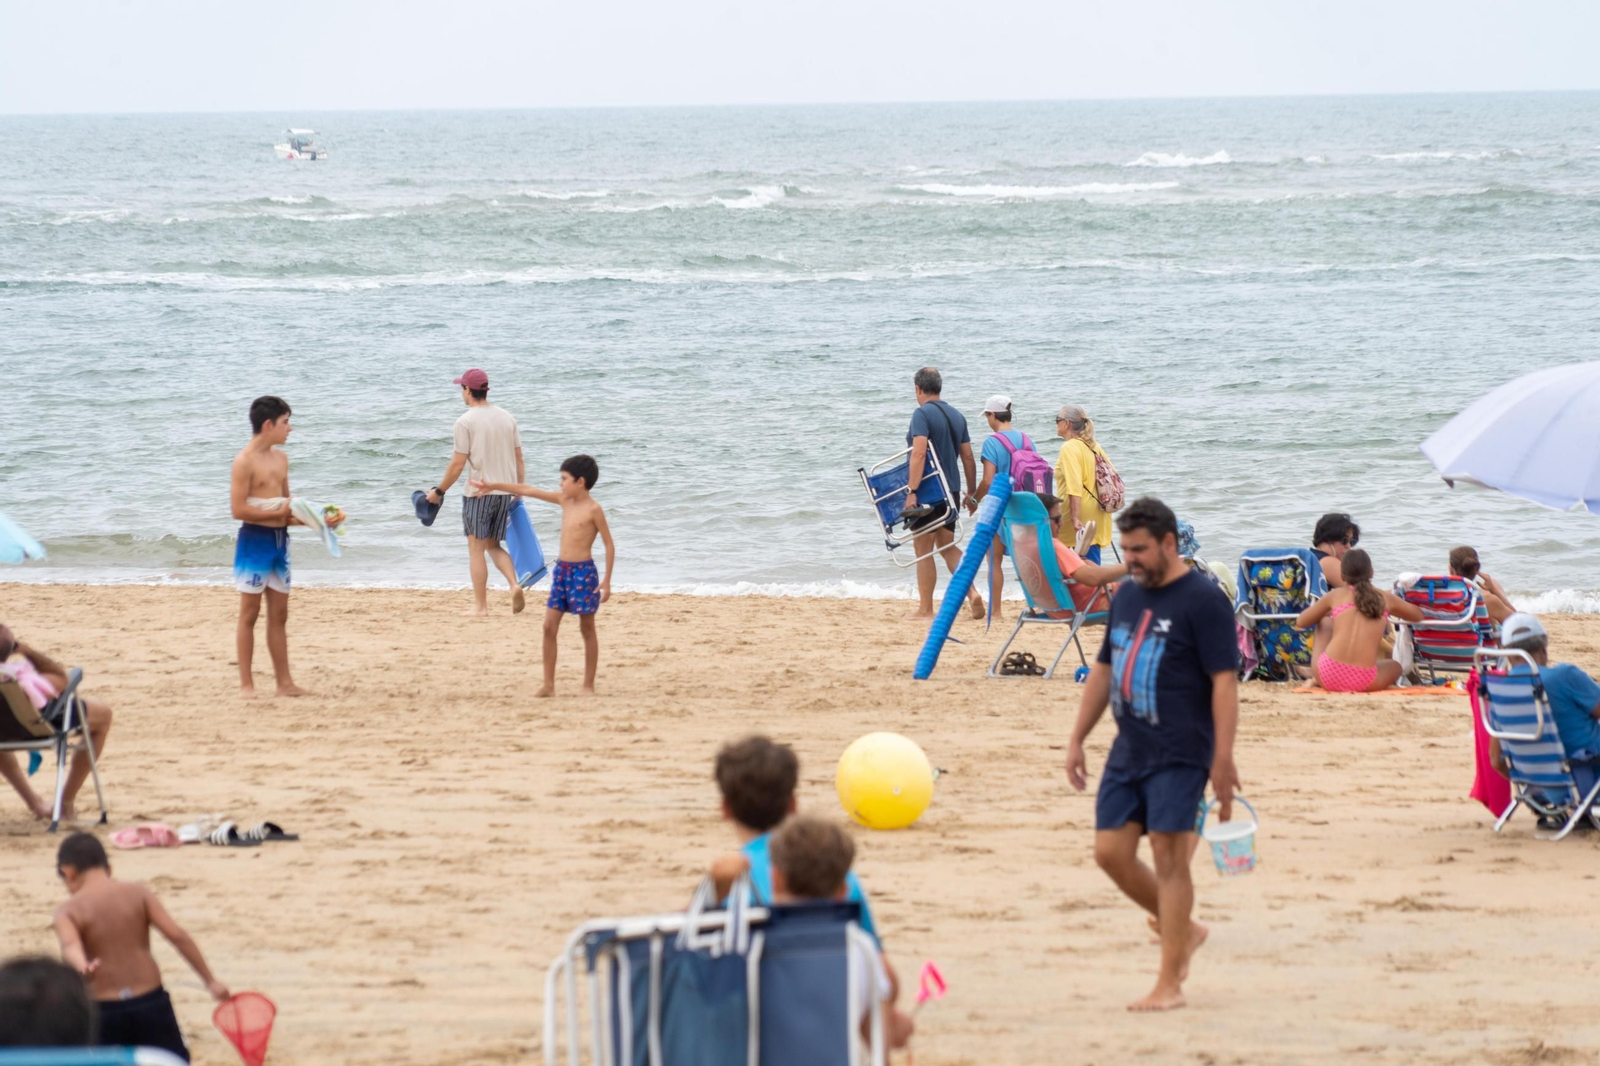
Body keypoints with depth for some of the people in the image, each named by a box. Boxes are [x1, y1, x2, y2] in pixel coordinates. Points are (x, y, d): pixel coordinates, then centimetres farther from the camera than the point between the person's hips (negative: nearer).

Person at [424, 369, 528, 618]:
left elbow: (458, 463, -11)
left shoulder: (466, 422, -10)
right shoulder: (507, 417, 8)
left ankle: (480, 605, 4)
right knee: (493, 545, 16)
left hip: (479, 492, -6)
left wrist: (439, 490, 0)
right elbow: (518, 458, 10)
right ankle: (514, 584, -7)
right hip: (505, 492, 6)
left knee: (476, 548, 3)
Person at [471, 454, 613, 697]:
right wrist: (495, 486, 17)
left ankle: (588, 685, 9)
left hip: (583, 571, -7)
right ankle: (548, 684, 5)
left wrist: (607, 581, -12)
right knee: (550, 626, 1)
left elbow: (609, 544, -8)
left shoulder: (593, 509, -10)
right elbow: (528, 490, 15)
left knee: (587, 629, 2)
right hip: (561, 569, 7)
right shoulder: (564, 501, 9)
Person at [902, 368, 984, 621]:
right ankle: (972, 593, -3)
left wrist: (912, 491, -24)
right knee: (947, 546, 15)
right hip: (950, 491, 7)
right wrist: (971, 493, 19)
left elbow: (919, 453, -21)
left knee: (923, 549, 1)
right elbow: (968, 458, 13)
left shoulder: (922, 414, -11)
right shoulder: (956, 416, 11)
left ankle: (925, 609, 4)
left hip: (927, 491, -7)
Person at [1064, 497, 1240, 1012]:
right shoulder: (1127, 598, 14)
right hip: (1128, 752, 8)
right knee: (1111, 852, 3)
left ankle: (1169, 984, -4)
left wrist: (1223, 759, -19)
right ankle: (1183, 930, 24)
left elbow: (1224, 681, -13)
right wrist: (1077, 739, 19)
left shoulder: (1202, 601, -9)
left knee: (1169, 857, -8)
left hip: (1179, 756, -8)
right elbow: (1104, 670, 22)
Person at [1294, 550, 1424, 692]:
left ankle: (1315, 680, 24)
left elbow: (1300, 622, 22)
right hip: (1365, 682, -1)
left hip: (1327, 677, 1)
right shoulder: (1385, 598, 11)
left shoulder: (1335, 595, 8)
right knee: (1394, 666, 36)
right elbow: (1418, 615, 31)